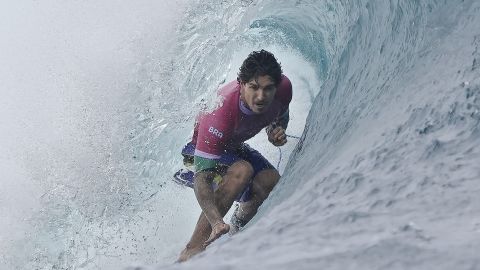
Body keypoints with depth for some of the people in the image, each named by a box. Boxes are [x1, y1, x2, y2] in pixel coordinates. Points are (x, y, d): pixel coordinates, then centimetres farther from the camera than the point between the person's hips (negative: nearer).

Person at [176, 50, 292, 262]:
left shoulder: (284, 87, -23)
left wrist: (276, 131, -20)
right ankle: (192, 252, -35)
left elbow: (281, 115, 4)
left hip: (233, 147, 6)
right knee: (242, 170, -36)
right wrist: (216, 221, -59)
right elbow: (201, 179, -43)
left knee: (271, 181, -24)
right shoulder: (220, 113, -41)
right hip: (199, 151, -5)